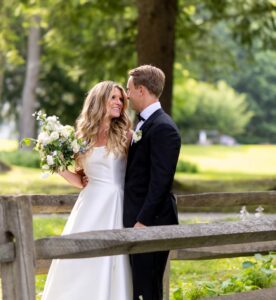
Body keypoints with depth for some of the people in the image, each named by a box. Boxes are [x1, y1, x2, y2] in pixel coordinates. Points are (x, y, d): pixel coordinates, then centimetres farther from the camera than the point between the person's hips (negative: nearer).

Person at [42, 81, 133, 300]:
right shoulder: (84, 136, 10)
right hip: (90, 207, 3)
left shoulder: (124, 135, 2)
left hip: (116, 208, -3)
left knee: (109, 271, -3)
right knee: (78, 269, 1)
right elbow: (81, 181, 15)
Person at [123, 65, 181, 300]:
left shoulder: (162, 127, -16)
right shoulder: (145, 123, 14)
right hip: (138, 218, 10)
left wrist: (143, 221, -21)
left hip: (151, 221, -10)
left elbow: (160, 181, -21)